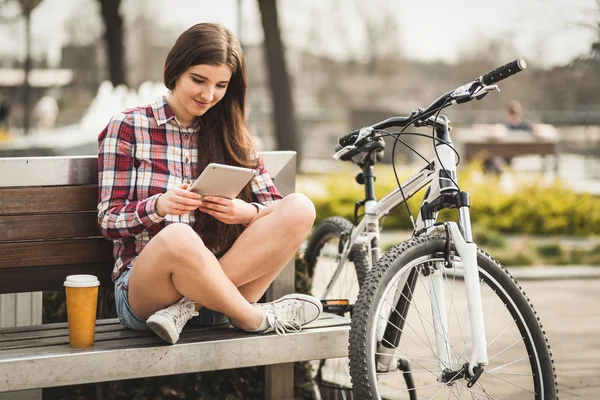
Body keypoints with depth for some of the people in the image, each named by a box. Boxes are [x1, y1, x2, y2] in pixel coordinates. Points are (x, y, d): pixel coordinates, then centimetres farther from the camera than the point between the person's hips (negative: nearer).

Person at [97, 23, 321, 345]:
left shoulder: (231, 136, 14)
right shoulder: (127, 128, 3)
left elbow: (273, 205, 8)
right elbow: (108, 222, -2)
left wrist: (246, 212, -16)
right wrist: (159, 206, -23)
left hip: (217, 279, 4)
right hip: (141, 290, -4)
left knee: (300, 209, -19)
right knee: (179, 237, -40)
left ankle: (189, 306, -24)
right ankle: (257, 319, -15)